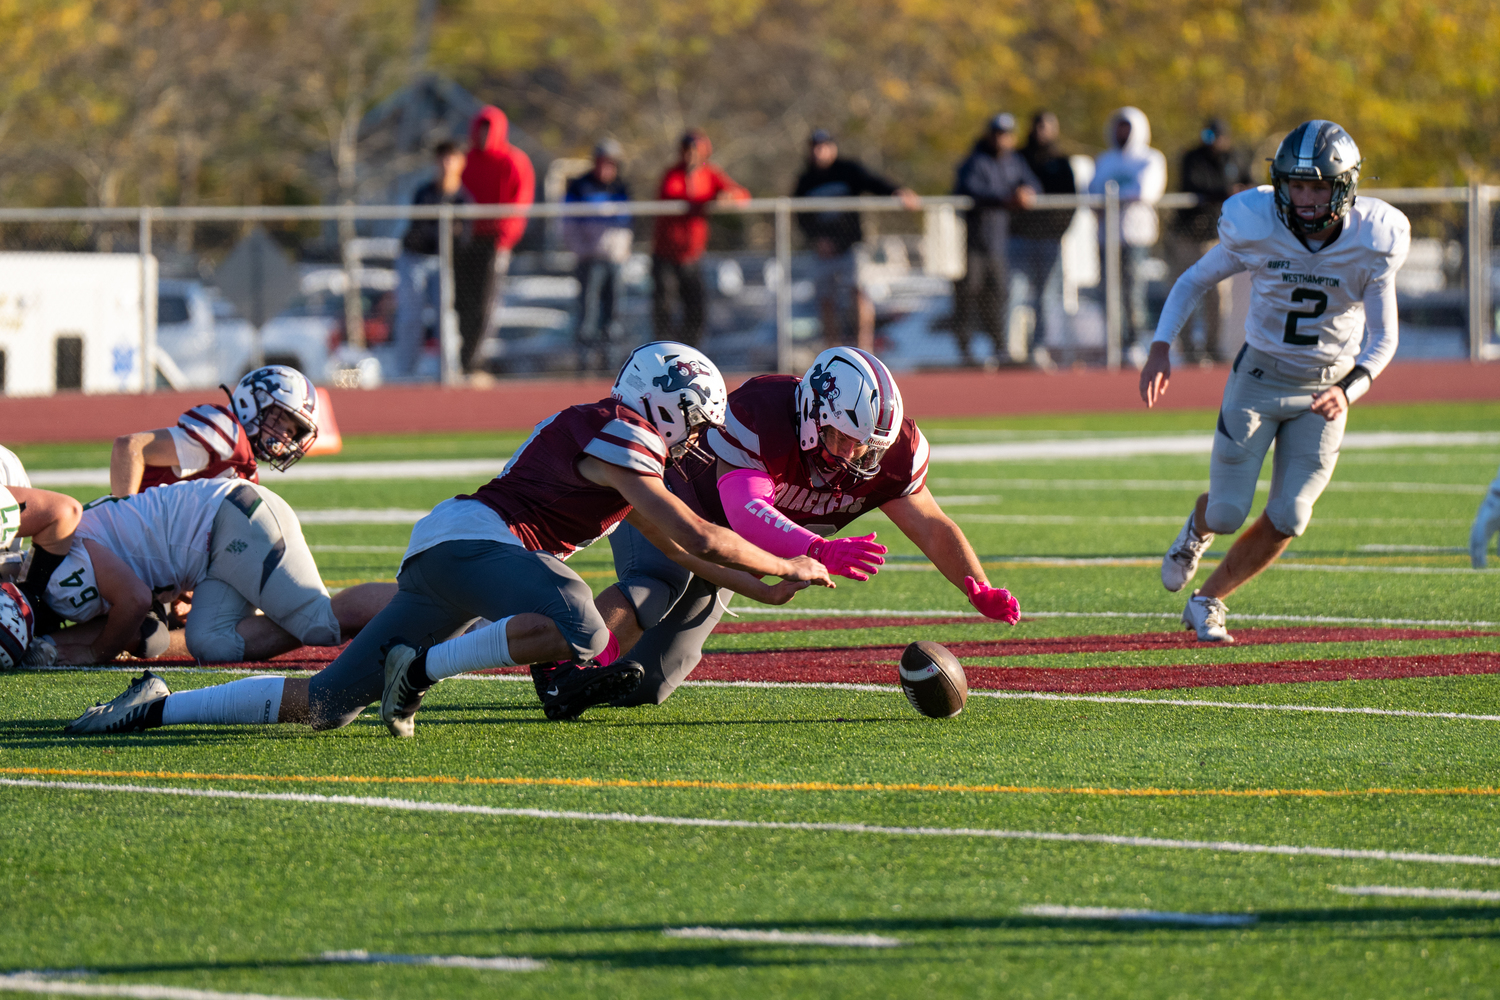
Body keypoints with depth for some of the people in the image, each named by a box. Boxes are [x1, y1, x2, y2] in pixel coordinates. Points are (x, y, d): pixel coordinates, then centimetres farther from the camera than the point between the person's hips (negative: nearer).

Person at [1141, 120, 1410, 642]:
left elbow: (1382, 338, -10)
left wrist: (1349, 389, -28)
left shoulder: (1370, 244, -17)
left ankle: (1207, 603, 16)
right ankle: (1197, 529, 38)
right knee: (1228, 513, -1)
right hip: (1259, 378, -1)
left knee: (1287, 518, -6)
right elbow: (1194, 281, -1)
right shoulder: (1256, 230, -18)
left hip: (1325, 390, 1)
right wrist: (1160, 348, -13)